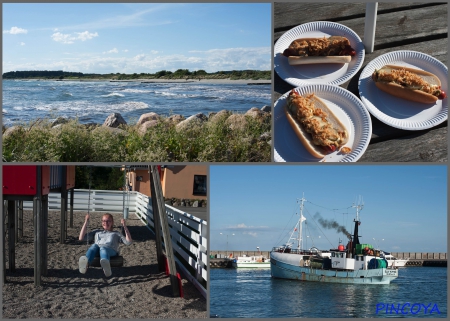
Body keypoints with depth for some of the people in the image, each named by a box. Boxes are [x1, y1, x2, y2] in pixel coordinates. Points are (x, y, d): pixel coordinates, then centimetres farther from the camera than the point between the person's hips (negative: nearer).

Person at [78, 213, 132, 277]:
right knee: (94, 246, -38)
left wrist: (125, 226, 12)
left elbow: (128, 242, 17)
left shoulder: (116, 233, 35)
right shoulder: (97, 232, 41)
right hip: (97, 249, 2)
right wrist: (86, 222, 26)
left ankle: (106, 264, -76)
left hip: (111, 250, -1)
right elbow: (81, 238, 31)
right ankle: (86, 262, -71)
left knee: (103, 249, -41)